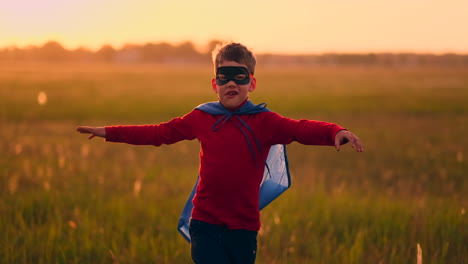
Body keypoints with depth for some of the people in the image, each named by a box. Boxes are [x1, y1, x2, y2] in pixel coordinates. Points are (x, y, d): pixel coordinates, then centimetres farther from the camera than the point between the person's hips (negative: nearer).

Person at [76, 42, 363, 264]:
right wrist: (108, 132, 13)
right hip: (206, 224, 0)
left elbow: (302, 129, -18)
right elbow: (159, 133, 12)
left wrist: (335, 132, -38)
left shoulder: (264, 122, -3)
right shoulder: (201, 118, 5)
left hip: (243, 227, 0)